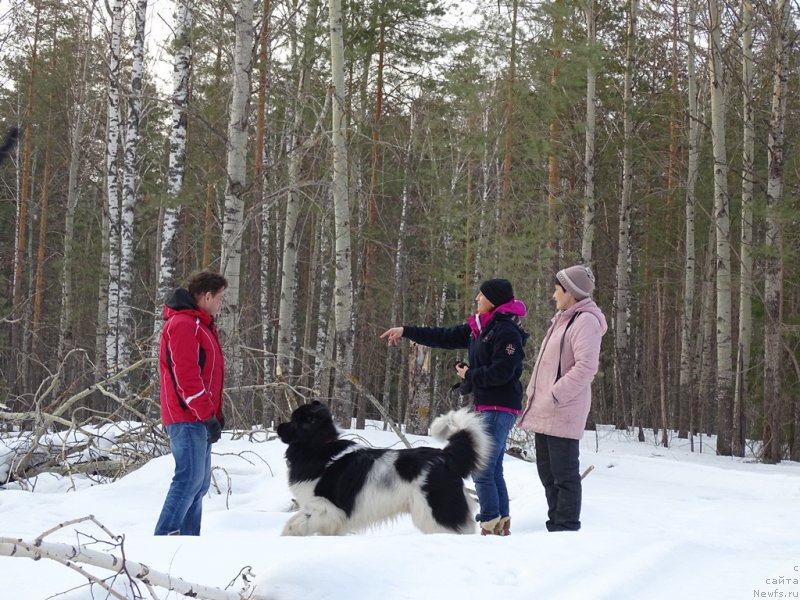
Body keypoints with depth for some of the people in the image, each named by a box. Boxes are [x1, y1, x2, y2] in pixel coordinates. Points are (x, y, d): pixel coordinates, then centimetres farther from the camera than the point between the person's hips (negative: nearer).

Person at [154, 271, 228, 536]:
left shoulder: (200, 325, 22)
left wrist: (215, 413, 18)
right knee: (190, 479, -14)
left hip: (199, 418, 11)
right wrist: (207, 415, -20)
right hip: (188, 417, -11)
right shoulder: (183, 325, -12)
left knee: (199, 483, 10)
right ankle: (164, 536, -13)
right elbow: (186, 376, -20)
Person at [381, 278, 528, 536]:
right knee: (493, 469, 12)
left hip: (500, 408, -10)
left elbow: (500, 373, -22)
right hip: (487, 407, 10)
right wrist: (406, 331, 21)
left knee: (482, 470, -10)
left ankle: (491, 524, -7)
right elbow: (445, 337, 21)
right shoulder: (478, 328, 13)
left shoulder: (507, 331, -15)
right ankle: (501, 522, 17)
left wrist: (469, 376, -7)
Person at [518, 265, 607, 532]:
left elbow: (586, 367, -22)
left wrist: (554, 396, -22)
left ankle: (566, 527, -2)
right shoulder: (562, 319, 19)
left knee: (564, 474, -6)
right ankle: (555, 525, 23)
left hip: (563, 412, -10)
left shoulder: (586, 321, -13)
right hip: (544, 410, 10)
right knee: (547, 471, 15)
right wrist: (534, 394, 15)